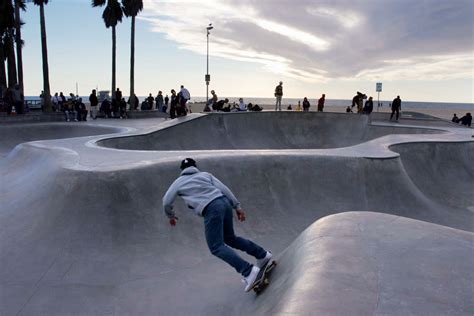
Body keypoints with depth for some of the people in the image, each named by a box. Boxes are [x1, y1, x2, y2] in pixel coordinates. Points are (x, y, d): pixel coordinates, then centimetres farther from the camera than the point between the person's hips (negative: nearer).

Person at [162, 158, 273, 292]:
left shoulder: (179, 182, 17)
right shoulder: (205, 174, 22)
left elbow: (166, 202, 17)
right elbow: (224, 188, 11)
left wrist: (171, 216, 36)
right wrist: (237, 206, 11)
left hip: (211, 210, -6)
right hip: (224, 203, 6)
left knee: (217, 247, -3)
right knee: (230, 238, 23)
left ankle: (248, 271, -17)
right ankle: (263, 254, 23)